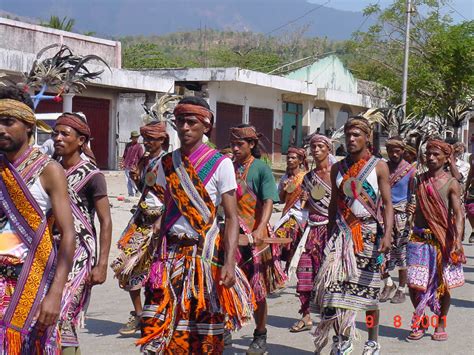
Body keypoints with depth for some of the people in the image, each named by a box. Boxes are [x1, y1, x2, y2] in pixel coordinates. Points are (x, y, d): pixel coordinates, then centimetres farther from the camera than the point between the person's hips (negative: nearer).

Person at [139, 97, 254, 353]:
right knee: (159, 330, -4)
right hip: (171, 253, 4)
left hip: (206, 254, -3)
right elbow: (167, 211, 14)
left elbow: (232, 218, -8)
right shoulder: (167, 163, 9)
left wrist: (229, 262, -19)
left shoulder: (220, 164, -5)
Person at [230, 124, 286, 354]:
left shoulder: (261, 168, -3)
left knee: (257, 289, 5)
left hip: (254, 235, -3)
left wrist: (260, 230, -26)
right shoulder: (229, 167, 9)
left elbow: (268, 202, -12)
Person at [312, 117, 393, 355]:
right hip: (342, 233, 3)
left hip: (369, 234, -3)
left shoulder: (379, 166, 0)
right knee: (335, 284, -8)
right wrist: (329, 237, 13)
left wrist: (387, 234, -18)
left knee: (368, 289, 2)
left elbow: (387, 203, -6)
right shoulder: (338, 168, 11)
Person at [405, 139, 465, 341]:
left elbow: (458, 213, -12)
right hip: (419, 238, 3)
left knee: (443, 285, 5)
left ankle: (441, 324, 24)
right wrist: (412, 209, -5)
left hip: (442, 239, -3)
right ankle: (419, 323, 18)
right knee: (414, 284, -2)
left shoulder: (451, 183, -3)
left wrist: (458, 240, -25)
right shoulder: (419, 180, 8)